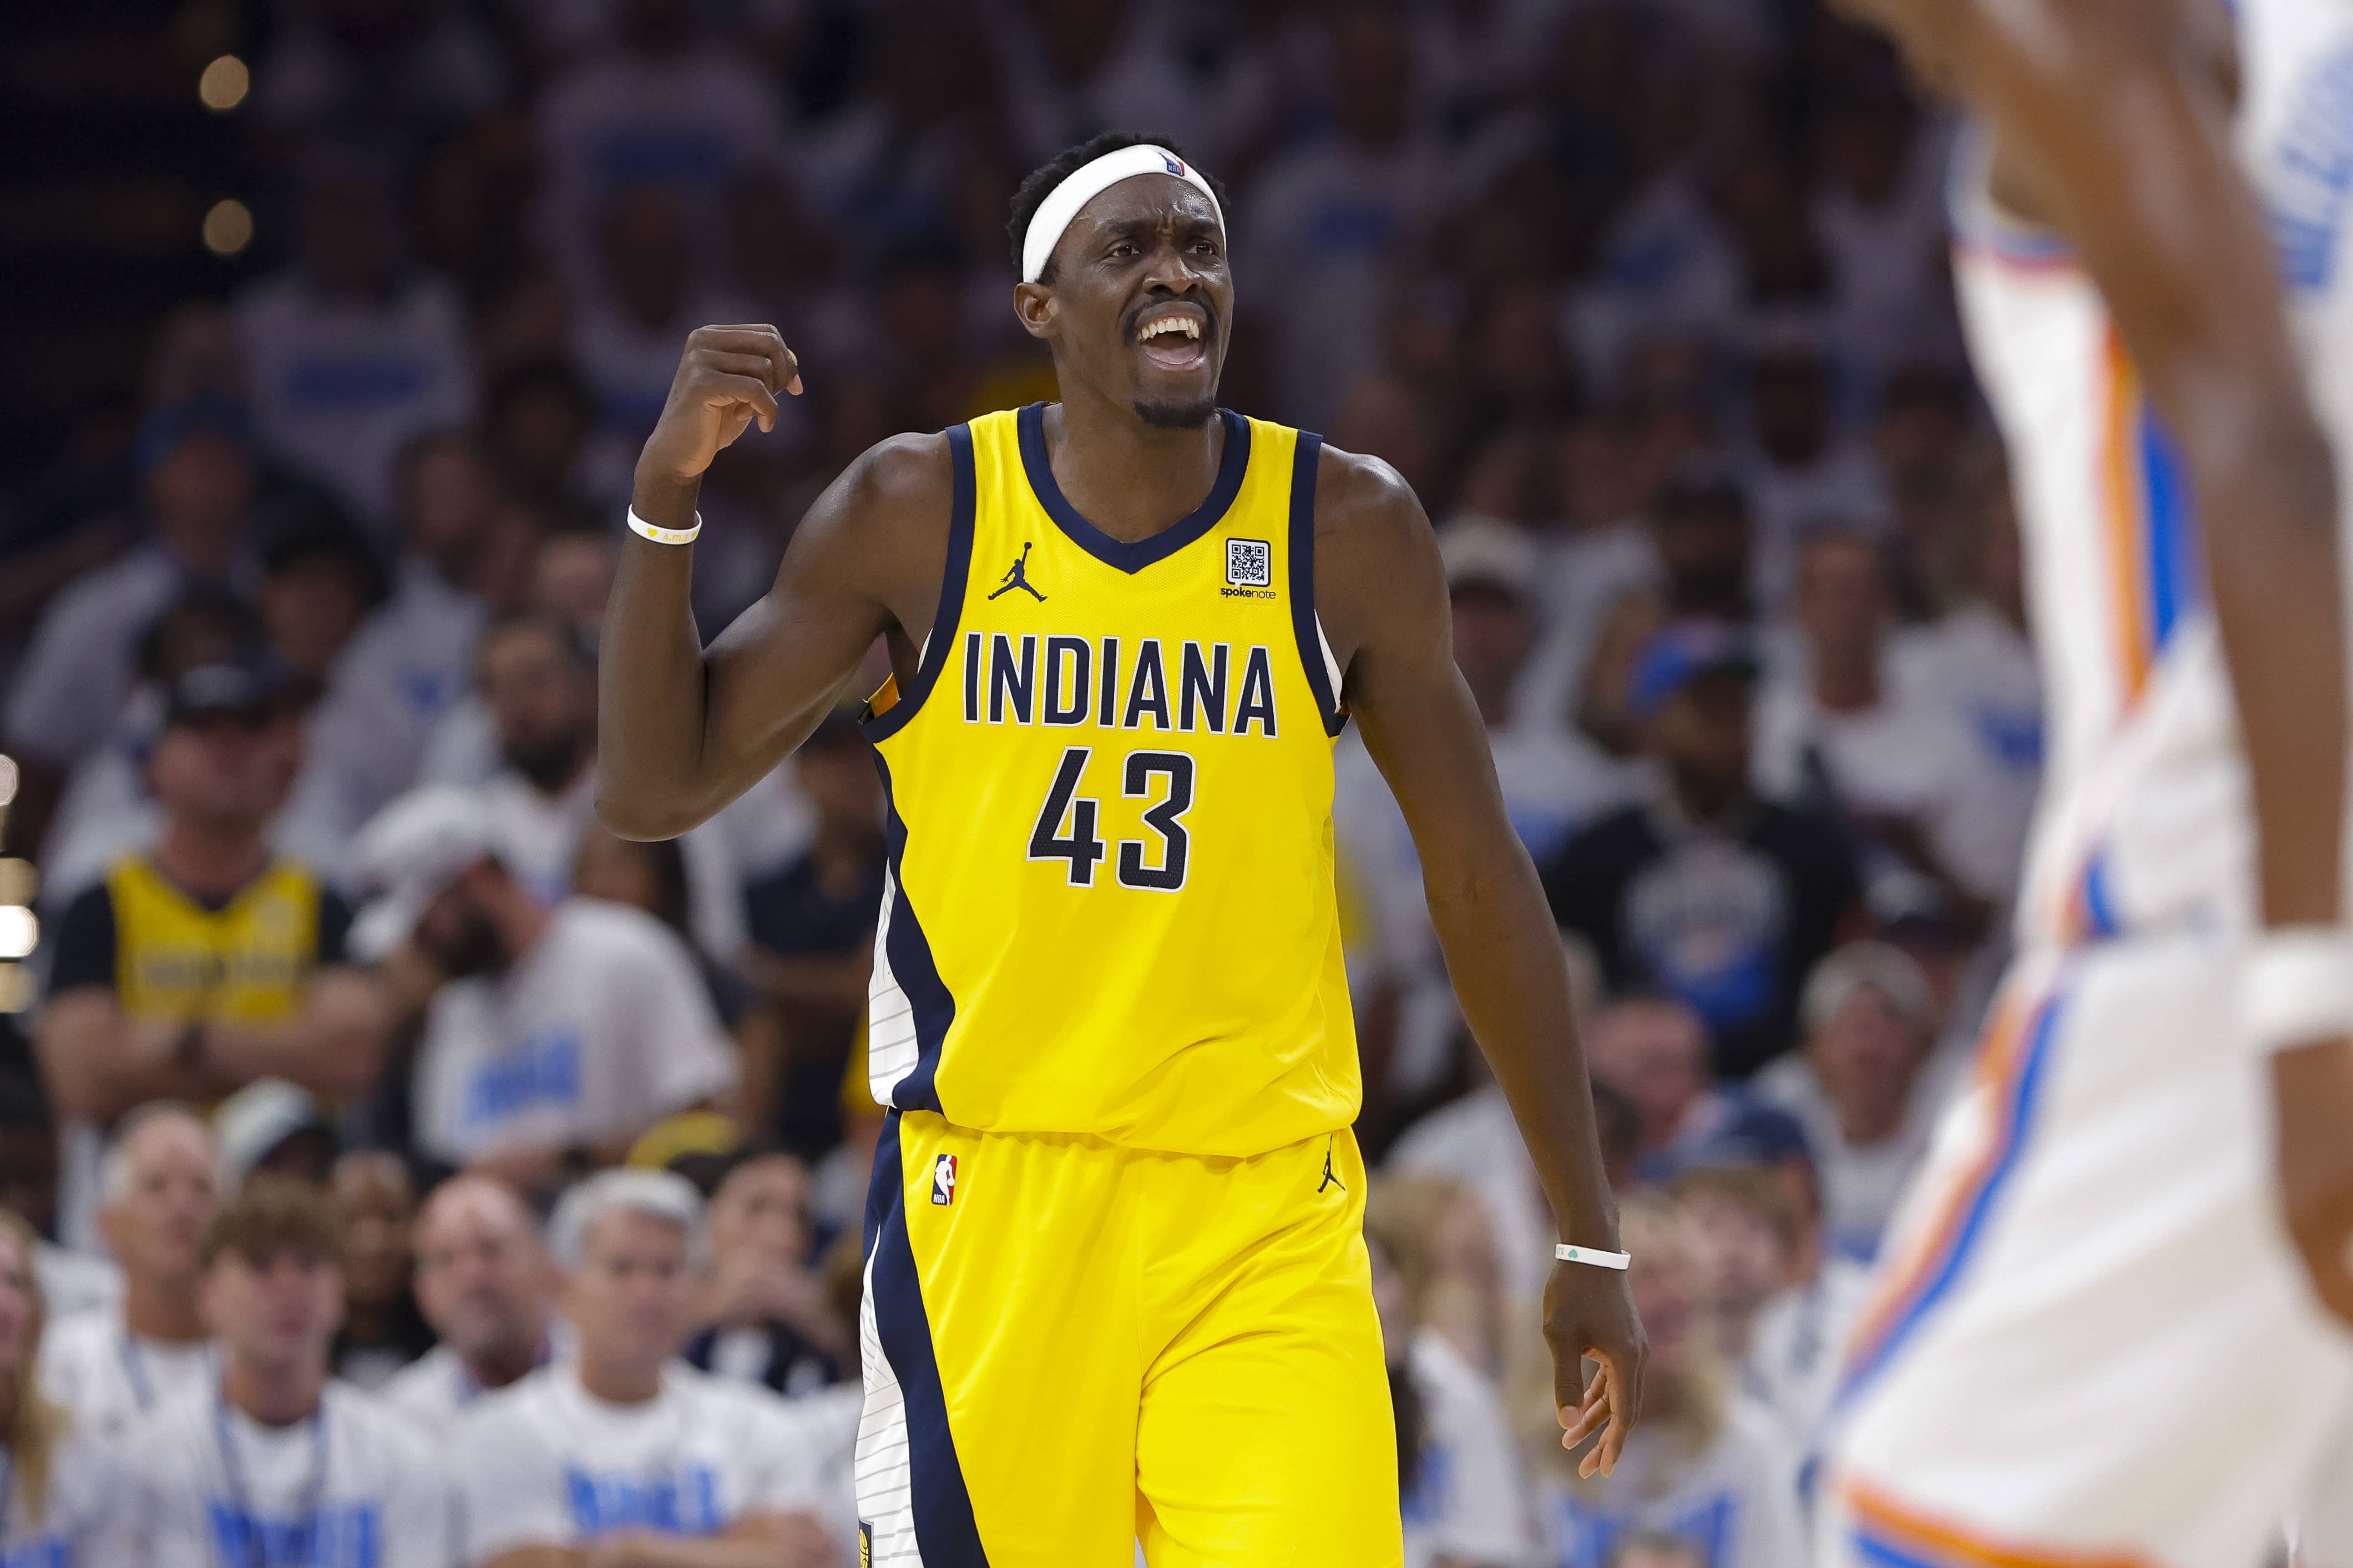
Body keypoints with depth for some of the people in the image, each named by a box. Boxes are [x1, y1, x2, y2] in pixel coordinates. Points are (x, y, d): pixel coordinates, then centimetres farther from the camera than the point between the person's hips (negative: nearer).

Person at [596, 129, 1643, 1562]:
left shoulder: (1350, 531, 1)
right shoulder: (917, 514, 0)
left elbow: (1478, 877, 7)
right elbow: (654, 792, 1)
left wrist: (1591, 1242, 7)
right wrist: (668, 492, -14)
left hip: (1269, 1224, 0)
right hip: (990, 1198, 0)